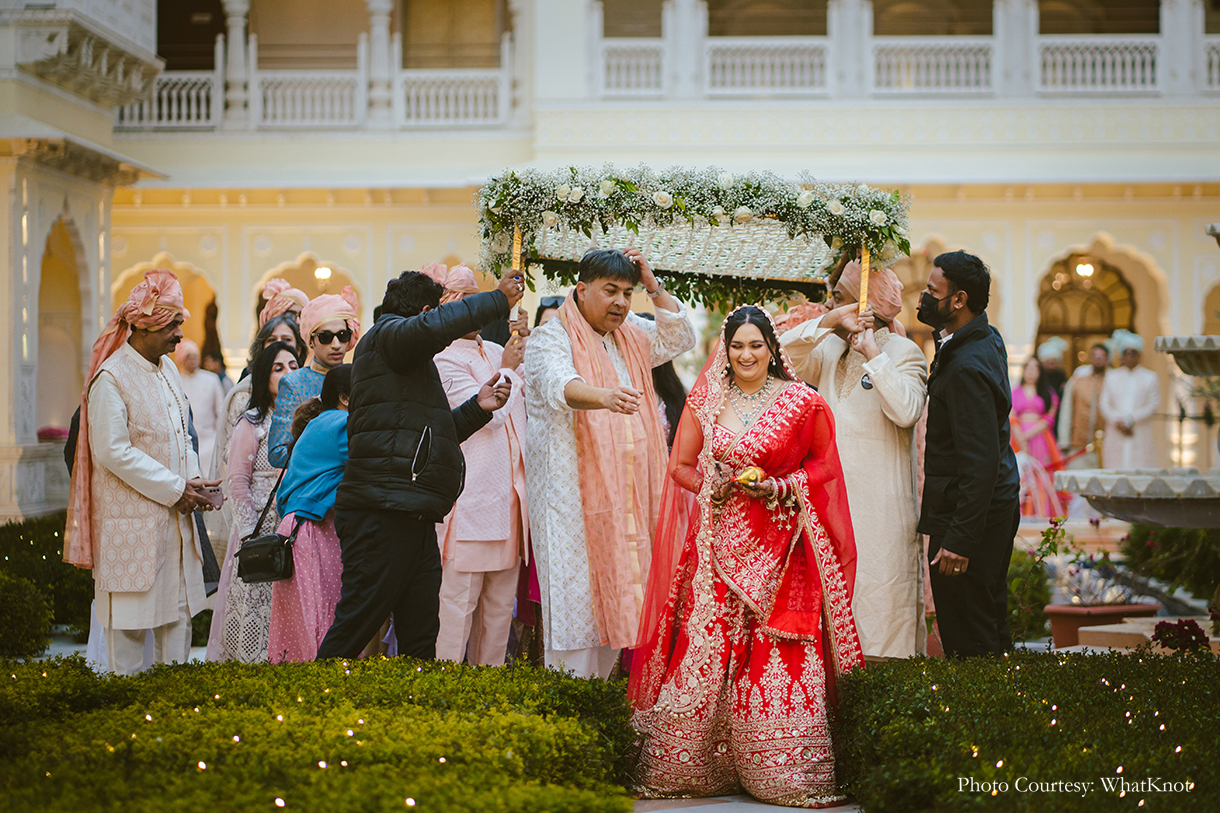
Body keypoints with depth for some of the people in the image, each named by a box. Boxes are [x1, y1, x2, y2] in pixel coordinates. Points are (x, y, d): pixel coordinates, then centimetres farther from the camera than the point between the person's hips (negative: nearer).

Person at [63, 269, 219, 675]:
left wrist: (192, 482, 0)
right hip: (131, 518, -8)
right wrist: (175, 489, -16)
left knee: (178, 610, 11)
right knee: (129, 616, 0)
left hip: (174, 516, 8)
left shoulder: (168, 369, 12)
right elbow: (113, 451, -18)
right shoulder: (112, 377, -14)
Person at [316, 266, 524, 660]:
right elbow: (432, 328, -25)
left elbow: (432, 436, 31)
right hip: (380, 513, -10)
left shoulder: (413, 363, 30)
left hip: (416, 520, 10)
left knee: (421, 639, 7)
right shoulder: (385, 334, -1)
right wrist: (499, 300, -14)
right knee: (354, 629, -10)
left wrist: (477, 407, 17)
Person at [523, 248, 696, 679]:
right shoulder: (550, 339, -7)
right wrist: (604, 397, -47)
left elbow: (680, 339, 21)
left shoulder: (630, 337, 17)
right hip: (571, 493, -7)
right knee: (575, 599, -9)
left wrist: (654, 286, 10)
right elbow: (561, 386, -26)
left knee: (617, 597, 6)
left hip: (624, 494, 7)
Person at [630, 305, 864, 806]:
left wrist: (781, 488, -8)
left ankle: (785, 774, 1)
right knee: (704, 649, -2)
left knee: (779, 655, -6)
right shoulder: (705, 400, 9)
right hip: (719, 540, 2)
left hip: (778, 545, -2)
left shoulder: (801, 403, 3)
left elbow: (824, 465, 8)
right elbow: (680, 465, 15)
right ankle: (688, 767, 7)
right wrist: (714, 486, -4)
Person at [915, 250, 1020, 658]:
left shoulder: (967, 368, -25)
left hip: (967, 513, -11)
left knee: (968, 641, -3)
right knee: (991, 626, 19)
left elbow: (980, 461, -27)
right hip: (998, 505, 11)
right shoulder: (987, 339, 7)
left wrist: (961, 539, -26)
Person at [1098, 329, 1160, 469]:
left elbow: (1153, 405, -1)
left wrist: (1131, 419, -13)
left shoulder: (1150, 377, 9)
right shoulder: (1111, 376, 15)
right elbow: (1104, 404, 6)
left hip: (1141, 436, -1)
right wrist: (1117, 421, -12)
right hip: (1115, 436, 1)